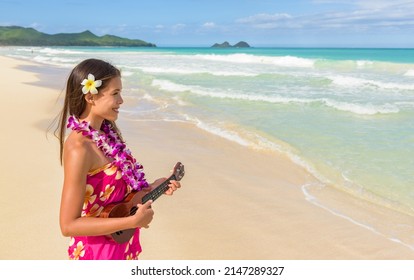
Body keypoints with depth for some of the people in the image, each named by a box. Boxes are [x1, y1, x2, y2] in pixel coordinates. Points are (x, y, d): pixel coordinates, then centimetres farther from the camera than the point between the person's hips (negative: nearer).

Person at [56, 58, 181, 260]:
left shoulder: (105, 132, 0)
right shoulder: (79, 147, -25)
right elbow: (68, 225, -25)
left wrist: (150, 188, 0)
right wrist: (134, 221, -24)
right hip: (98, 252, -8)